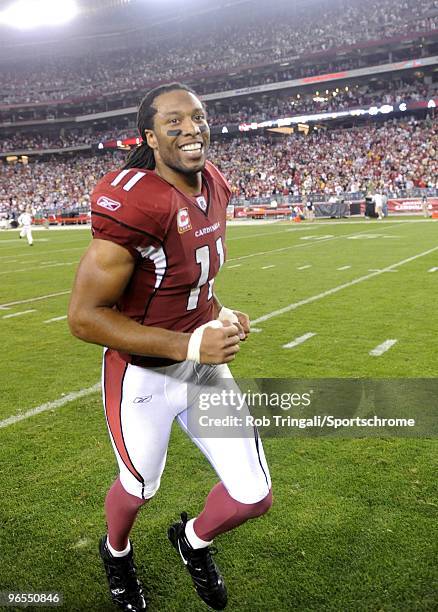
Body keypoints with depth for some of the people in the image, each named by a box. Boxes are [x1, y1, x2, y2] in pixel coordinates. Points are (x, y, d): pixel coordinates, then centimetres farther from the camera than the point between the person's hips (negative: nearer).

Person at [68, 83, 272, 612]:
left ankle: (193, 540, 45)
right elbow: (84, 317, -24)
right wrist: (189, 345, -27)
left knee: (253, 497, 9)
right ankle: (116, 553, 59)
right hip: (144, 374, -6)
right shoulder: (130, 204, -26)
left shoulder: (213, 187, 0)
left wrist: (220, 315, -2)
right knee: (139, 487, 20)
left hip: (204, 361, 6)